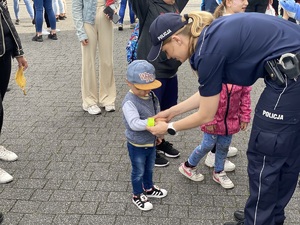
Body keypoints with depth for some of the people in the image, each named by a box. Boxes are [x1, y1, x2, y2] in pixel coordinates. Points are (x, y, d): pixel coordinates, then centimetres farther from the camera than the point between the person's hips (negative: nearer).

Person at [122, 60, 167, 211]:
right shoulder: (129, 102, -29)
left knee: (149, 168, 27)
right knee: (138, 172, 14)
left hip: (151, 142, 7)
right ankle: (137, 196, 36)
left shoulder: (152, 96, -4)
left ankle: (149, 188, 52)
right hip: (137, 146, -7)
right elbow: (134, 123, -38)